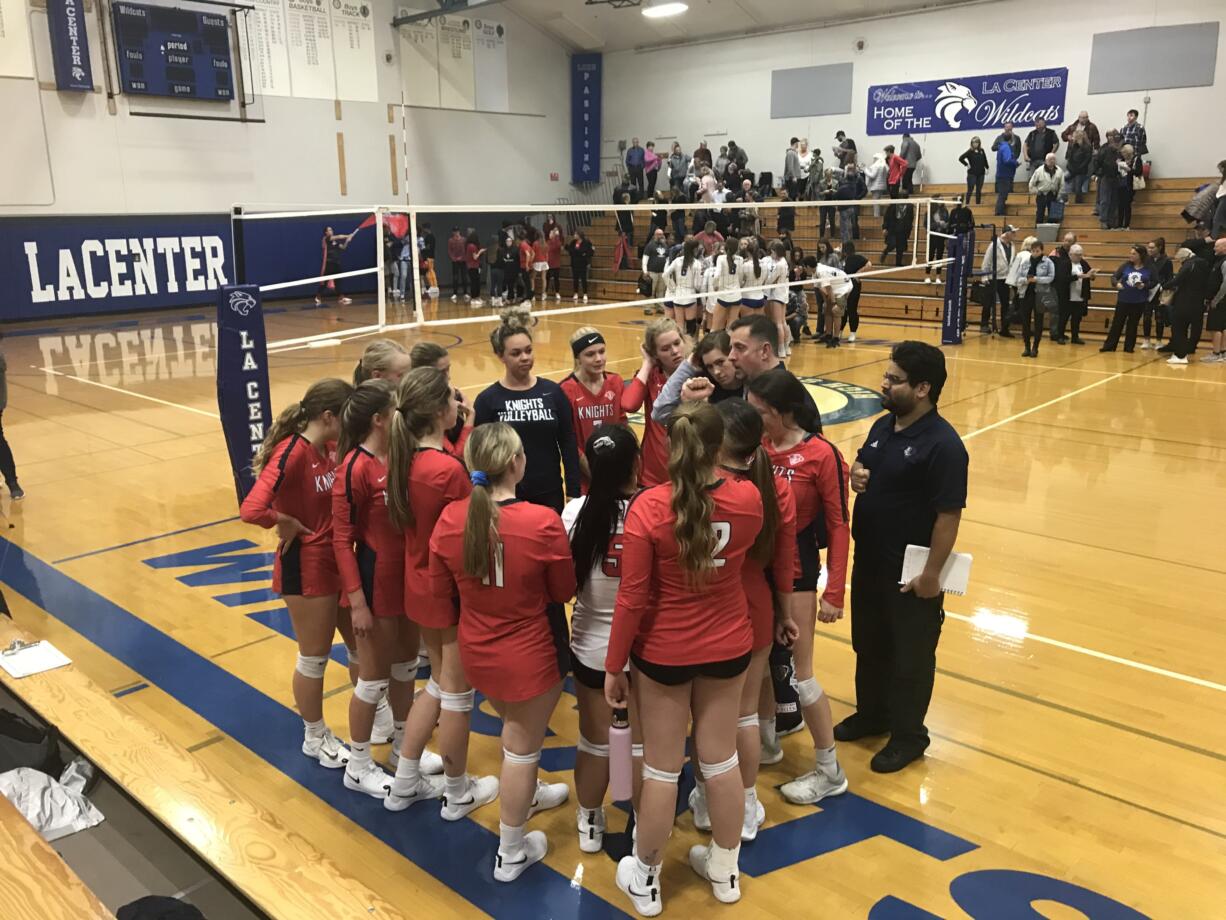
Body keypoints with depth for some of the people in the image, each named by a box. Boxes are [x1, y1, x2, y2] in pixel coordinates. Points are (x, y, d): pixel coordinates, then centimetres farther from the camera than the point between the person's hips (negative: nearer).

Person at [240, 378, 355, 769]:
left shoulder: (330, 448, 0)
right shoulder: (292, 452, -25)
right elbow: (251, 510, -36)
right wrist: (287, 524, -19)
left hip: (339, 557, 8)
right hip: (307, 565, -8)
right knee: (315, 657, 11)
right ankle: (315, 737, 32)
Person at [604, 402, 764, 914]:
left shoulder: (647, 508, -24)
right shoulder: (749, 498, -13)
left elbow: (632, 598, -19)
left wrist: (613, 666, -8)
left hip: (664, 653, -3)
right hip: (730, 647, 3)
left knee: (662, 768, 13)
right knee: (720, 759, 19)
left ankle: (646, 880, 33)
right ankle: (725, 870, 39)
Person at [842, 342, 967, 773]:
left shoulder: (943, 445, -22)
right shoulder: (882, 426, 3)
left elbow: (949, 515, -21)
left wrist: (932, 572, -19)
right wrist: (856, 476, -6)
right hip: (869, 562, 8)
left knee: (910, 656, 10)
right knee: (869, 644, 22)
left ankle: (908, 736, 28)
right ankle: (871, 714, 43)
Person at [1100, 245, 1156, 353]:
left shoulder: (1148, 268, -4)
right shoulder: (1126, 266, -1)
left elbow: (1153, 282, 2)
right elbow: (1114, 277, 0)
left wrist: (1144, 286, -17)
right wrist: (1117, 283, -20)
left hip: (1139, 302, -1)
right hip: (1123, 300, 1)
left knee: (1133, 325, 8)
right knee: (1117, 323, 4)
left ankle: (1129, 347, 16)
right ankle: (1109, 346, 9)